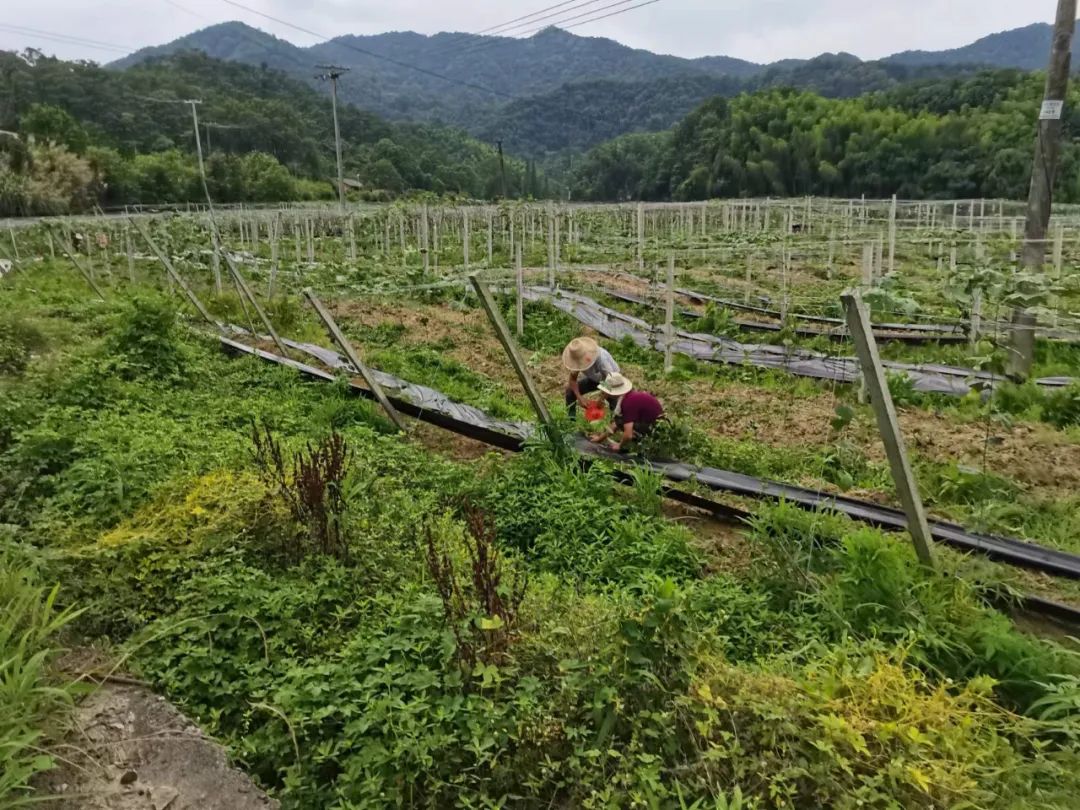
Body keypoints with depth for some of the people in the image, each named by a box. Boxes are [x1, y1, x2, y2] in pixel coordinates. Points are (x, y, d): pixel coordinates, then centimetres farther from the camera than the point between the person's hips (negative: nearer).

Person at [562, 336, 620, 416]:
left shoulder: (601, 359, -41)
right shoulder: (578, 358, -24)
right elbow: (573, 379, -15)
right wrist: (579, 397, -27)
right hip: (594, 379, 5)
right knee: (570, 390, -11)